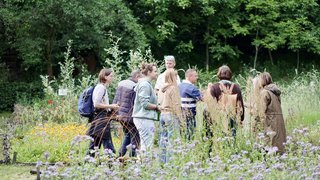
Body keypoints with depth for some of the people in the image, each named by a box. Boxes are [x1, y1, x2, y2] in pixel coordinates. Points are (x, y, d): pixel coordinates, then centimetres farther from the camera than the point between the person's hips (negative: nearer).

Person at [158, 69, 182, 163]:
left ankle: (162, 161, 14)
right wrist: (179, 117, -7)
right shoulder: (173, 88, -12)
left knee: (163, 139, 11)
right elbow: (176, 105, -12)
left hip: (162, 114, 7)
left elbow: (159, 102, 13)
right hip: (171, 115, -7)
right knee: (171, 140, -5)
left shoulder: (161, 89, 8)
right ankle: (169, 161, -6)